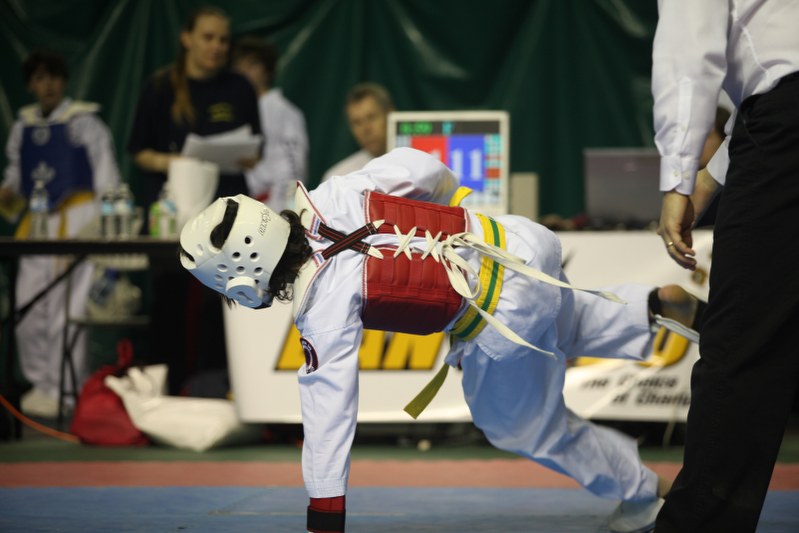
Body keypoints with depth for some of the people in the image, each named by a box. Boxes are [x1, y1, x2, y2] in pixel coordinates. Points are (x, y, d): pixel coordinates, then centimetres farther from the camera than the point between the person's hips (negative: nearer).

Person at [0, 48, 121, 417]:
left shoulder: (84, 122, -3)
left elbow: (106, 179, -3)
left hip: (77, 218, -5)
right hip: (37, 221, 5)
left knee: (68, 304, -8)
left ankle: (61, 389, -3)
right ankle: (39, 382, 16)